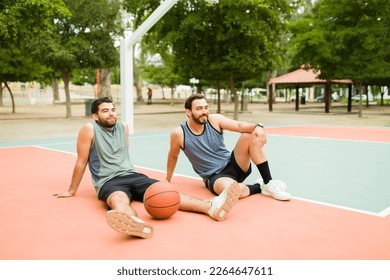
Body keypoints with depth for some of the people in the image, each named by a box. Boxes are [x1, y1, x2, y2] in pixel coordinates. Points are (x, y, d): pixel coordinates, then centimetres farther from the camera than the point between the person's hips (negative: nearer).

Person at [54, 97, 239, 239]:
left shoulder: (123, 127, 14)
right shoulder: (89, 129, -3)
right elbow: (82, 161, 1)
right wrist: (72, 190, 9)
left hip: (132, 175, 5)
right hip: (108, 181, -5)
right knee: (120, 201, -39)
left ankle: (210, 207, -40)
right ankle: (137, 225, -75)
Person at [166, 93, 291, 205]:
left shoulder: (215, 120, -6)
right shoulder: (179, 133, -11)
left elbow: (239, 125, -20)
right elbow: (173, 156, 7)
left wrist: (257, 127, -41)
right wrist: (167, 180, 18)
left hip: (232, 164, 3)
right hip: (214, 177, -3)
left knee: (250, 136, -23)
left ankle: (268, 184, -16)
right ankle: (259, 186, -3)